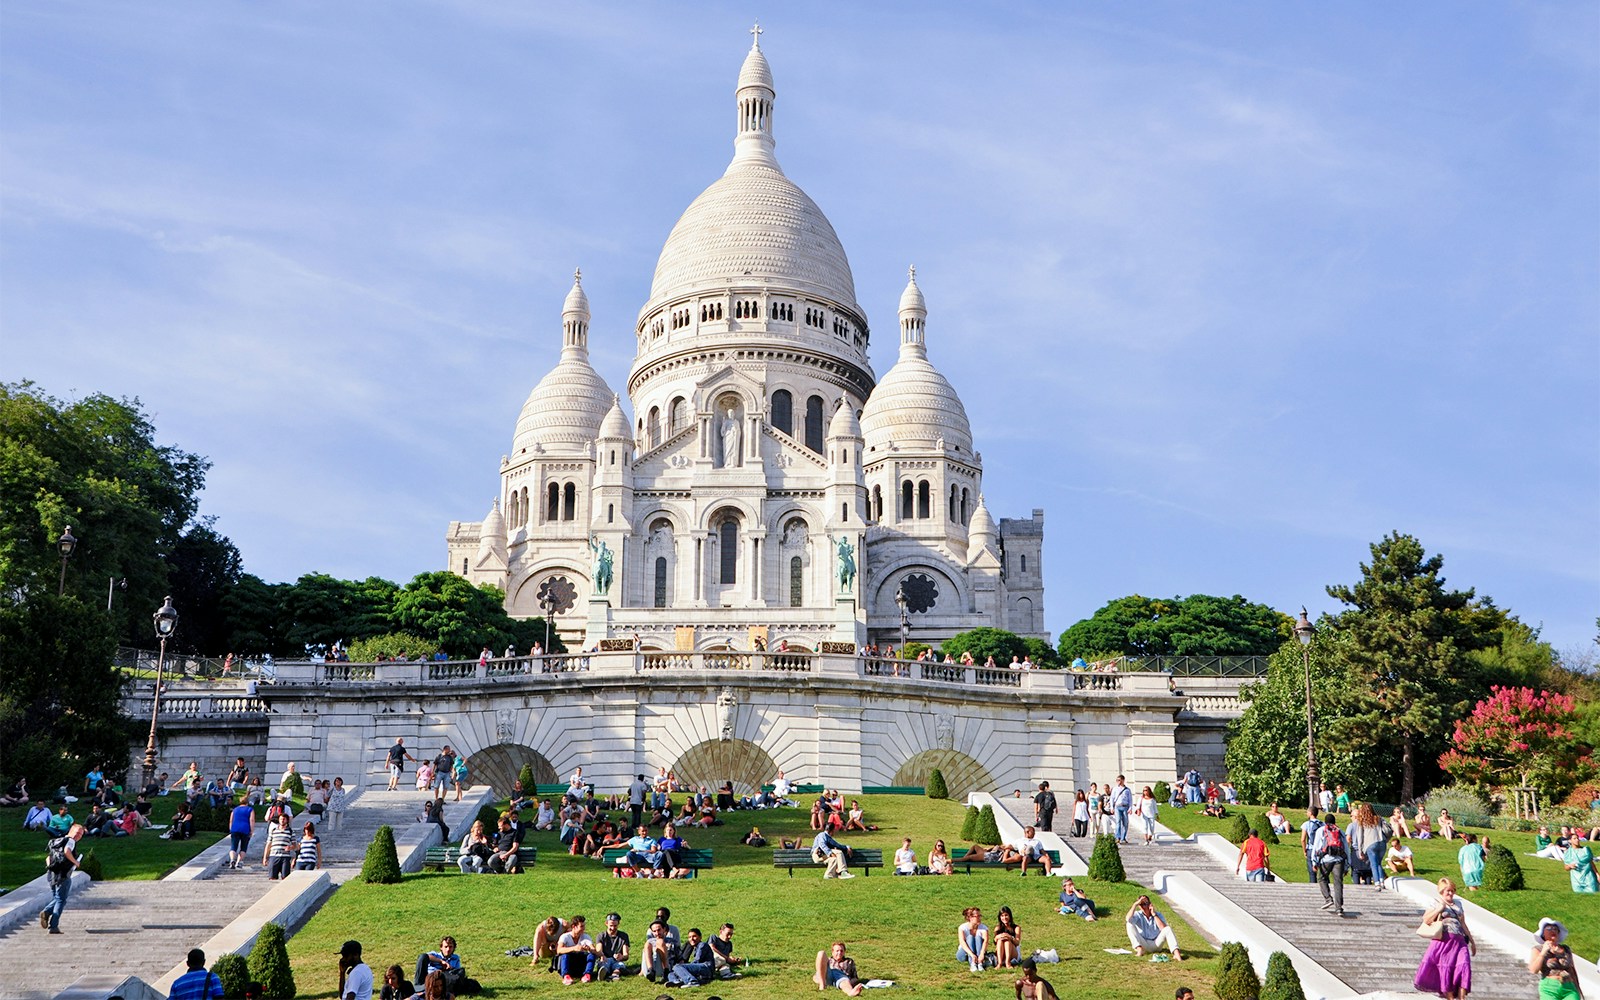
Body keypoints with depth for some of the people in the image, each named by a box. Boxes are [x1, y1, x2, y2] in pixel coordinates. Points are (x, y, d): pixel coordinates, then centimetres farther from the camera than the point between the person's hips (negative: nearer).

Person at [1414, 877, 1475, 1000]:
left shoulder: (1458, 904, 21)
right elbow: (1426, 920, -6)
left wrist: (1472, 941, 26)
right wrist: (1439, 909, -12)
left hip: (1459, 941, 4)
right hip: (1443, 941, -4)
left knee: (1464, 966, -14)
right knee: (1446, 968, -5)